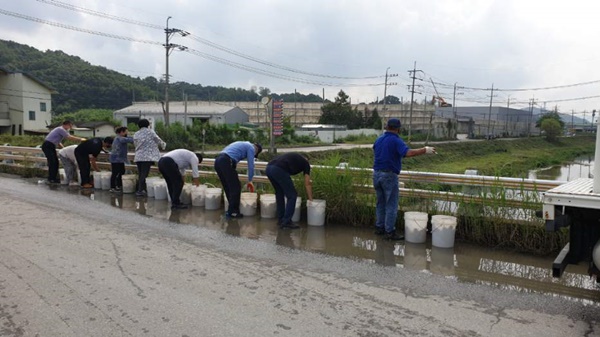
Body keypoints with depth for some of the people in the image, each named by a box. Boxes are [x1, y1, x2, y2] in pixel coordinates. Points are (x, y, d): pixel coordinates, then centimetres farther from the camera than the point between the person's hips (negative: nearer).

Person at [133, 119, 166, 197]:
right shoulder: (150, 132, 0)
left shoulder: (136, 134, 13)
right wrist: (163, 145, 26)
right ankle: (140, 190, -11)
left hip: (138, 157, 6)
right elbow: (158, 140, 6)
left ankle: (139, 190, 16)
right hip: (148, 156, -6)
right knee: (144, 174, -7)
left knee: (140, 174, 12)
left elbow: (135, 144, 18)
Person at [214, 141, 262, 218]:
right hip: (226, 162, -9)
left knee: (228, 187, 17)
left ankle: (232, 209, 24)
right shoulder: (251, 147, 8)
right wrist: (250, 181, 14)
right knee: (236, 187, -1)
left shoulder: (241, 145, 34)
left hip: (217, 161, 9)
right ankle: (232, 212, 4)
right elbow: (251, 165, 3)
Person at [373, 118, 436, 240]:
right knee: (391, 205, 0)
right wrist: (425, 150, -20)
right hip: (389, 175, -7)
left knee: (381, 203, 17)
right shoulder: (396, 141, -13)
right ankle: (389, 232, 2)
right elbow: (408, 152, -27)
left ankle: (379, 227, 22)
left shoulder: (379, 139, 9)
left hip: (376, 174, 7)